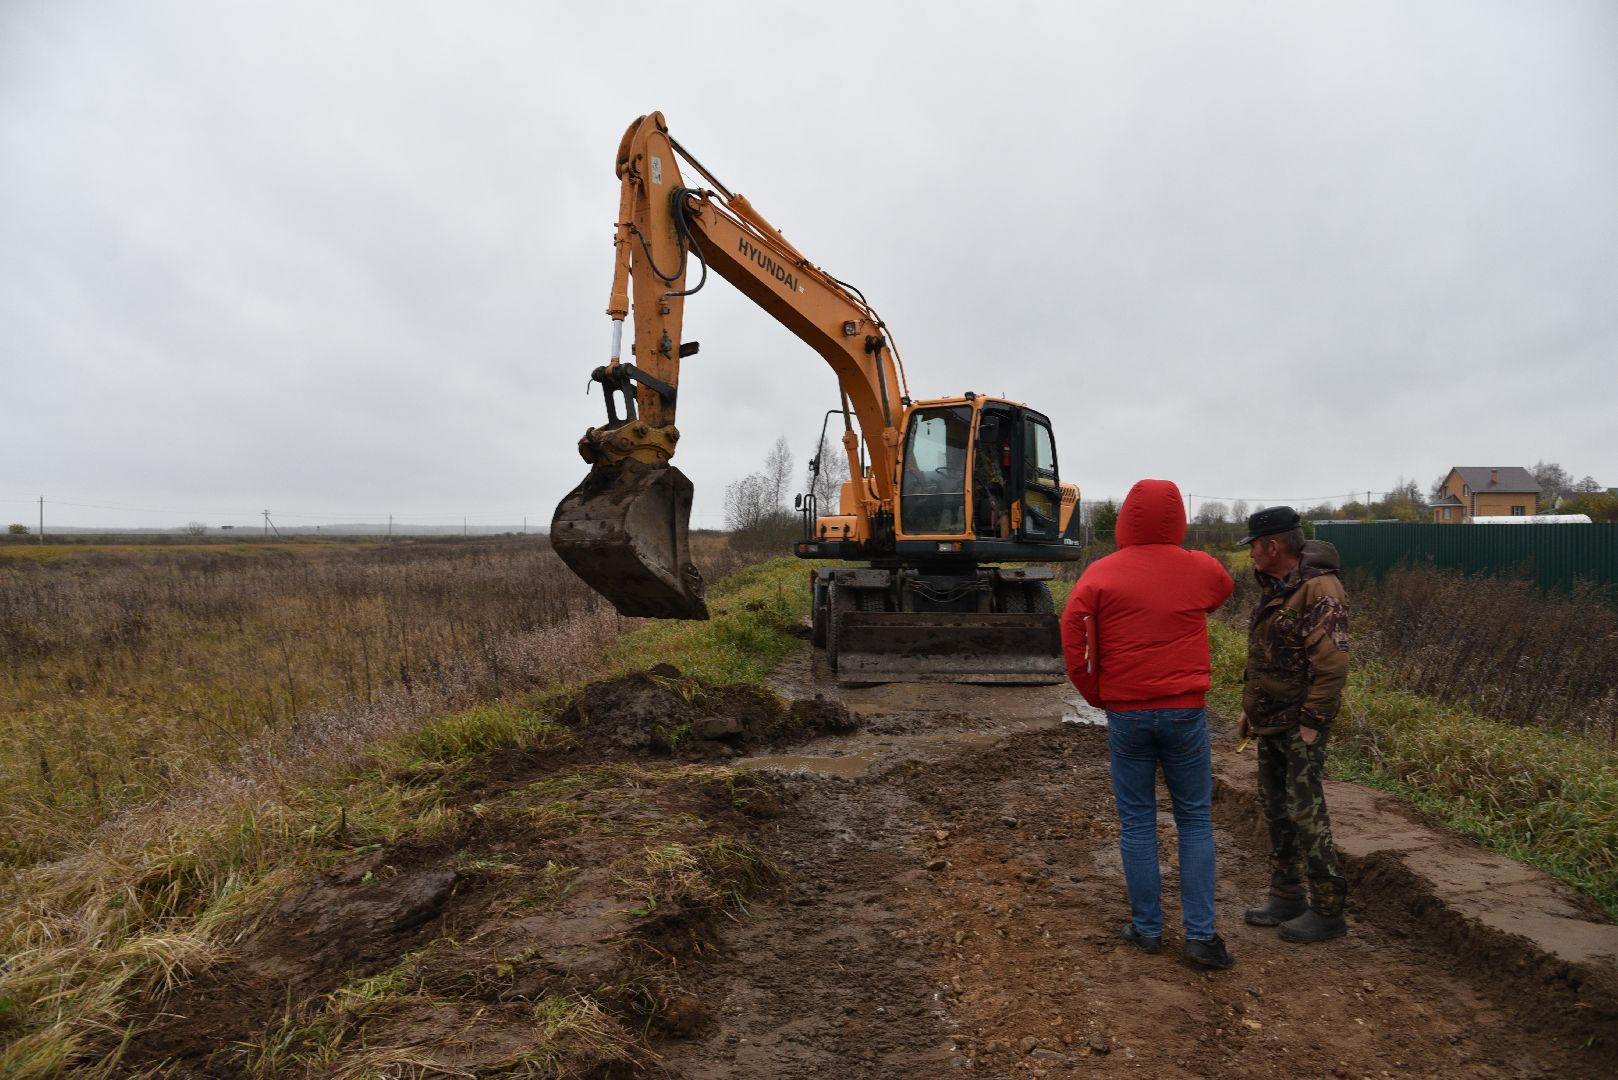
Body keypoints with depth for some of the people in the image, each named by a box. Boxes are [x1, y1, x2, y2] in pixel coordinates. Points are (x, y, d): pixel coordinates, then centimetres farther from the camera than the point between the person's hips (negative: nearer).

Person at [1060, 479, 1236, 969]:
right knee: (1195, 821, 12)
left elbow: (1074, 644, -10)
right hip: (1186, 712, 1)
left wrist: (1098, 697, 3)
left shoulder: (1100, 575, -6)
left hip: (1126, 714, -1)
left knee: (1137, 822, 10)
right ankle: (1200, 933, 11)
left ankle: (1147, 929, 18)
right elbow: (1224, 589, 24)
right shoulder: (1201, 569, -1)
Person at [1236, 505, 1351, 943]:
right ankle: (1286, 895, 29)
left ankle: (1327, 910, 9)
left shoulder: (1319, 590, -18)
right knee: (1275, 809, 16)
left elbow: (1332, 664, -23)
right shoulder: (1274, 588, 12)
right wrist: (1250, 706, 19)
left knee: (1305, 812, -3)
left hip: (1300, 726, -10)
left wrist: (1311, 722, -21)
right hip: (1271, 723, 10)